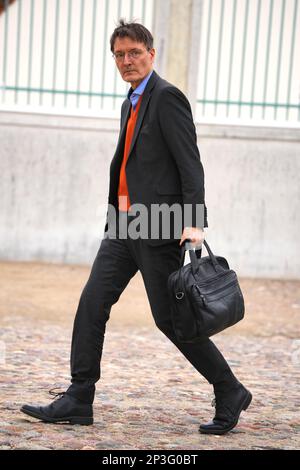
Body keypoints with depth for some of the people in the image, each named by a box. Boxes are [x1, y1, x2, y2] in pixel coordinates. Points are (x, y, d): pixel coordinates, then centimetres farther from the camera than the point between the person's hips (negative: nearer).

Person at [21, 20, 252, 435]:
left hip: (159, 225, -9)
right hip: (126, 222, 9)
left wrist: (195, 223, -24)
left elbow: (190, 164, -16)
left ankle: (230, 394, 10)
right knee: (92, 303, 1)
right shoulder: (133, 102, 18)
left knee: (169, 317, -4)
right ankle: (78, 400, 3)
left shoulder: (167, 97, -9)